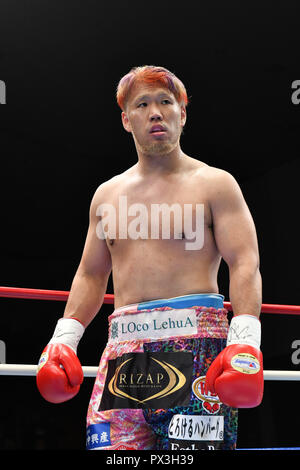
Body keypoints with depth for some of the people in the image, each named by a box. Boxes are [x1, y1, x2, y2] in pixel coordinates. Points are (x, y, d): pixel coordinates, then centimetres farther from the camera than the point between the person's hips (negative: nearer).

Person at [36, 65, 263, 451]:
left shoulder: (215, 183, 4)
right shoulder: (107, 194, 18)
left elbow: (245, 264, -4)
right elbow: (90, 275, 23)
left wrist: (245, 341, -17)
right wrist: (64, 337, 11)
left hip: (195, 343, -4)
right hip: (124, 349, 4)